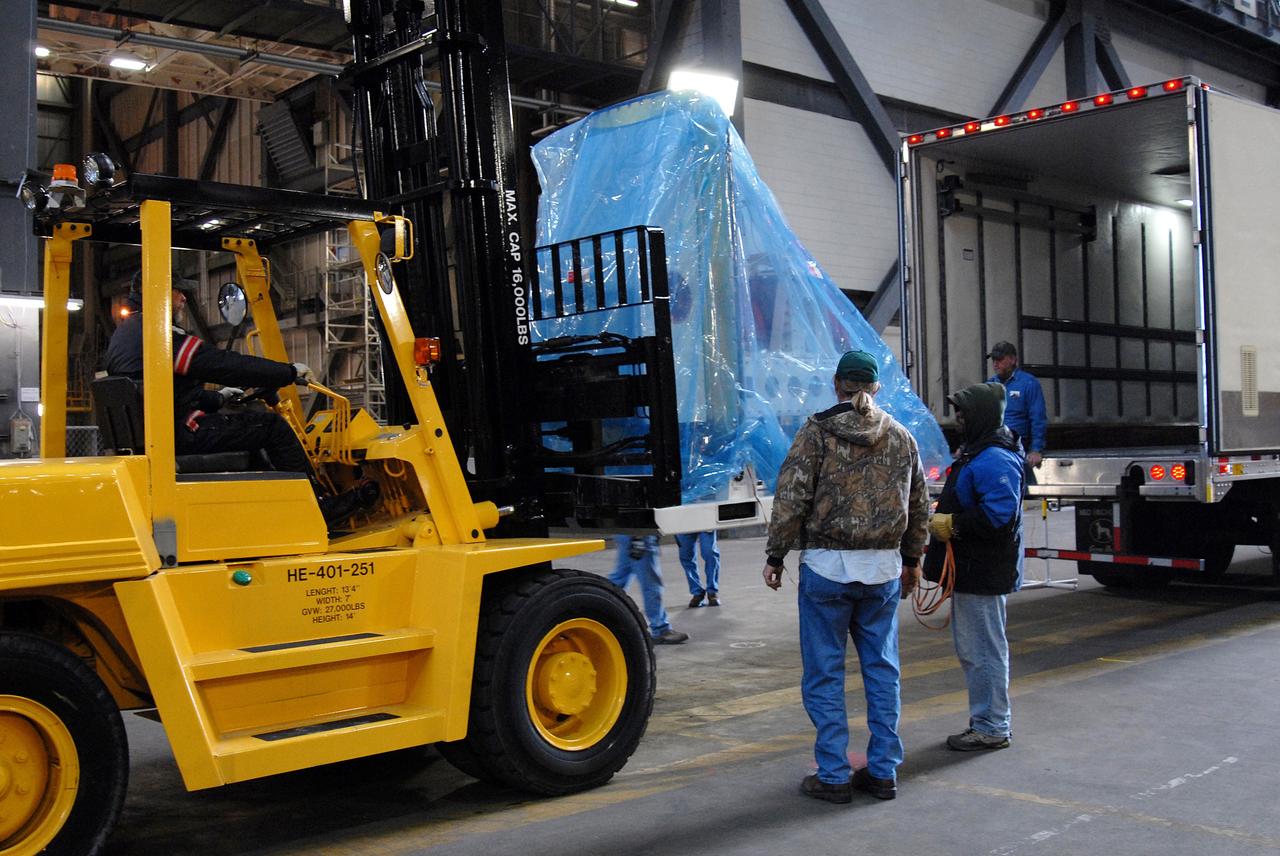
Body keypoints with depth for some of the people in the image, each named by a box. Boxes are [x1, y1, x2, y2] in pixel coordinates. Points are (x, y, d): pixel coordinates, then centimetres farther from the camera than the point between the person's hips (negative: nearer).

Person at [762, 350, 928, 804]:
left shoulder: (816, 432, -6)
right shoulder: (900, 438, 8)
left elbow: (791, 498, -9)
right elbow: (919, 506, 15)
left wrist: (775, 555, -1)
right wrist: (912, 559, 25)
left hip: (827, 566, -4)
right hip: (883, 568, 4)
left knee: (824, 673, 4)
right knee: (882, 669, 12)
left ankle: (833, 775, 8)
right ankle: (883, 771, 17)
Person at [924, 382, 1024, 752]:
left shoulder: (995, 460, -19)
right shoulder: (976, 452, 16)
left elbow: (998, 516, -28)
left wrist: (952, 524, -19)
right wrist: (943, 518, 10)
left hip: (982, 573, -11)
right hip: (969, 570, 11)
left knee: (983, 651, -2)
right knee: (971, 649, 19)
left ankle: (991, 728, 8)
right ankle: (984, 721, 30)